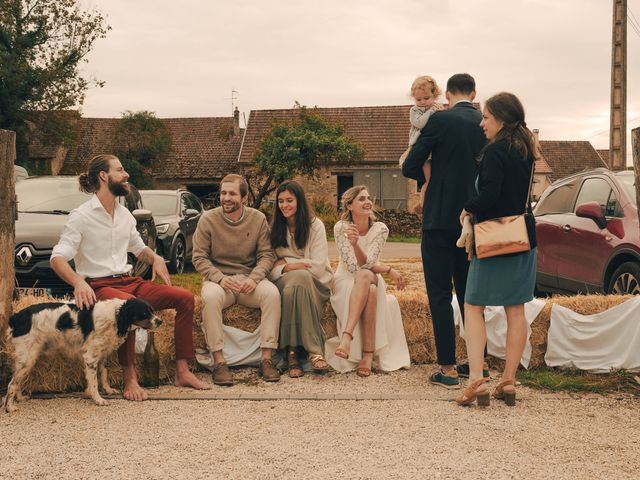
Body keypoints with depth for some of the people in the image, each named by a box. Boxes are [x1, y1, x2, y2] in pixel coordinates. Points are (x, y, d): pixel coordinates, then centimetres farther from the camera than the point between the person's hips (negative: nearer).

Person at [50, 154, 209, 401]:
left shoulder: (124, 214, 15)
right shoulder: (81, 216, -7)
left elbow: (139, 248, 30)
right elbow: (57, 258, -15)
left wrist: (155, 257, 6)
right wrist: (78, 282, -35)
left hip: (128, 281, 7)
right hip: (99, 286, -7)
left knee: (185, 298, -10)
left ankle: (182, 371, -8)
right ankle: (130, 378, -29)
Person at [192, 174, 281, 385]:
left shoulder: (258, 219, 2)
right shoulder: (208, 219, -3)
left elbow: (266, 255, 1)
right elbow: (199, 257, -3)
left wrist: (254, 278, -18)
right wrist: (220, 279, -19)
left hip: (249, 278, 2)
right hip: (218, 278, -1)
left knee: (272, 293, -29)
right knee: (210, 297, -36)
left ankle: (266, 358, -25)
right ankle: (219, 362, -31)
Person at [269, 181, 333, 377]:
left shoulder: (315, 225, 2)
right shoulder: (275, 228, 12)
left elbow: (318, 267, -7)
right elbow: (270, 267, 4)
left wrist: (286, 263, -7)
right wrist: (289, 268, -16)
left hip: (315, 284, -1)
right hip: (284, 282, 1)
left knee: (298, 282, -38)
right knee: (298, 278, -36)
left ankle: (293, 352, -41)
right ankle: (314, 350, -41)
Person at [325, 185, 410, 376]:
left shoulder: (380, 229, -8)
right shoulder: (341, 228, -13)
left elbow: (366, 264, -20)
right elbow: (353, 267, -17)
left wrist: (355, 243, -39)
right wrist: (388, 269, -18)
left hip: (372, 281, 2)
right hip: (346, 282, -2)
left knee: (365, 277, -34)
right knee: (365, 276, -35)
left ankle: (347, 336, -40)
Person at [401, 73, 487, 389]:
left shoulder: (440, 120, -9)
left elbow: (409, 168, -8)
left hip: (440, 220, -5)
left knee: (440, 295, 1)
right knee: (469, 293, 15)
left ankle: (448, 369, 0)